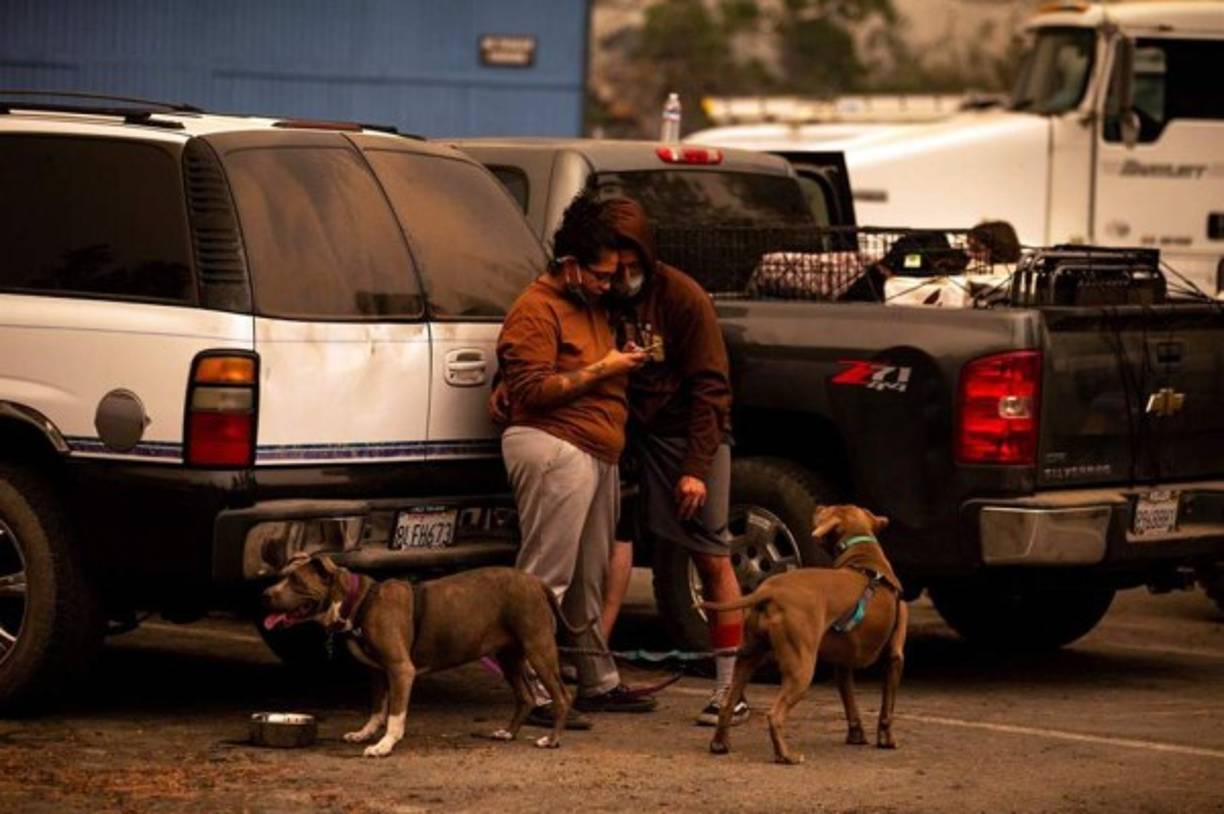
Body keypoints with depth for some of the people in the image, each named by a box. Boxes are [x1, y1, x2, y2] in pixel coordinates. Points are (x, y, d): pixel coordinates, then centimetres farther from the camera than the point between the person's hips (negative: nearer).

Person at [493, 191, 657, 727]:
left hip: (596, 455, 10)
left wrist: (628, 360, 14)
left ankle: (598, 684, 25)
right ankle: (534, 695, -13)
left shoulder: (590, 306, 20)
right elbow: (533, 388, -17)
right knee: (545, 578, -11)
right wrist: (601, 371, -14)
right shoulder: (536, 310, -10)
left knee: (588, 581, 17)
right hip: (554, 450, -10)